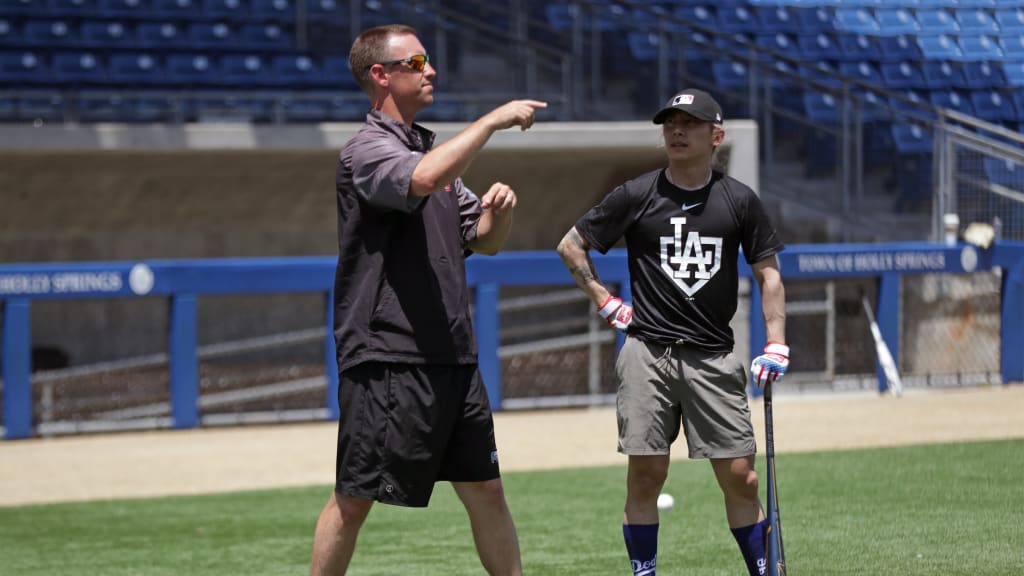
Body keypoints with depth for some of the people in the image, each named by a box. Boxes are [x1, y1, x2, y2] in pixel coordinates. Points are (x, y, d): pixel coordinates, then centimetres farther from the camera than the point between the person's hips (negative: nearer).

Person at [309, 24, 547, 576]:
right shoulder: (366, 150, -8)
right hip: (387, 360, -8)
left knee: (485, 489, 10)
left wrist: (498, 209, 0)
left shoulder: (432, 150, 19)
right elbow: (422, 180, -31)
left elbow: (485, 240, 22)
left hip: (454, 359, 8)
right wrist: (493, 120, -24)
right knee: (355, 499, -3)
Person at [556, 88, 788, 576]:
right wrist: (606, 304, 4)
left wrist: (776, 345, 0)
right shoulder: (636, 196, 2)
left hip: (714, 359, 1)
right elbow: (571, 246, 11)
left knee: (740, 477, -1)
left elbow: (768, 275, 10)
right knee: (645, 475, -2)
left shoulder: (740, 201, 5)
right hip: (647, 353, 0)